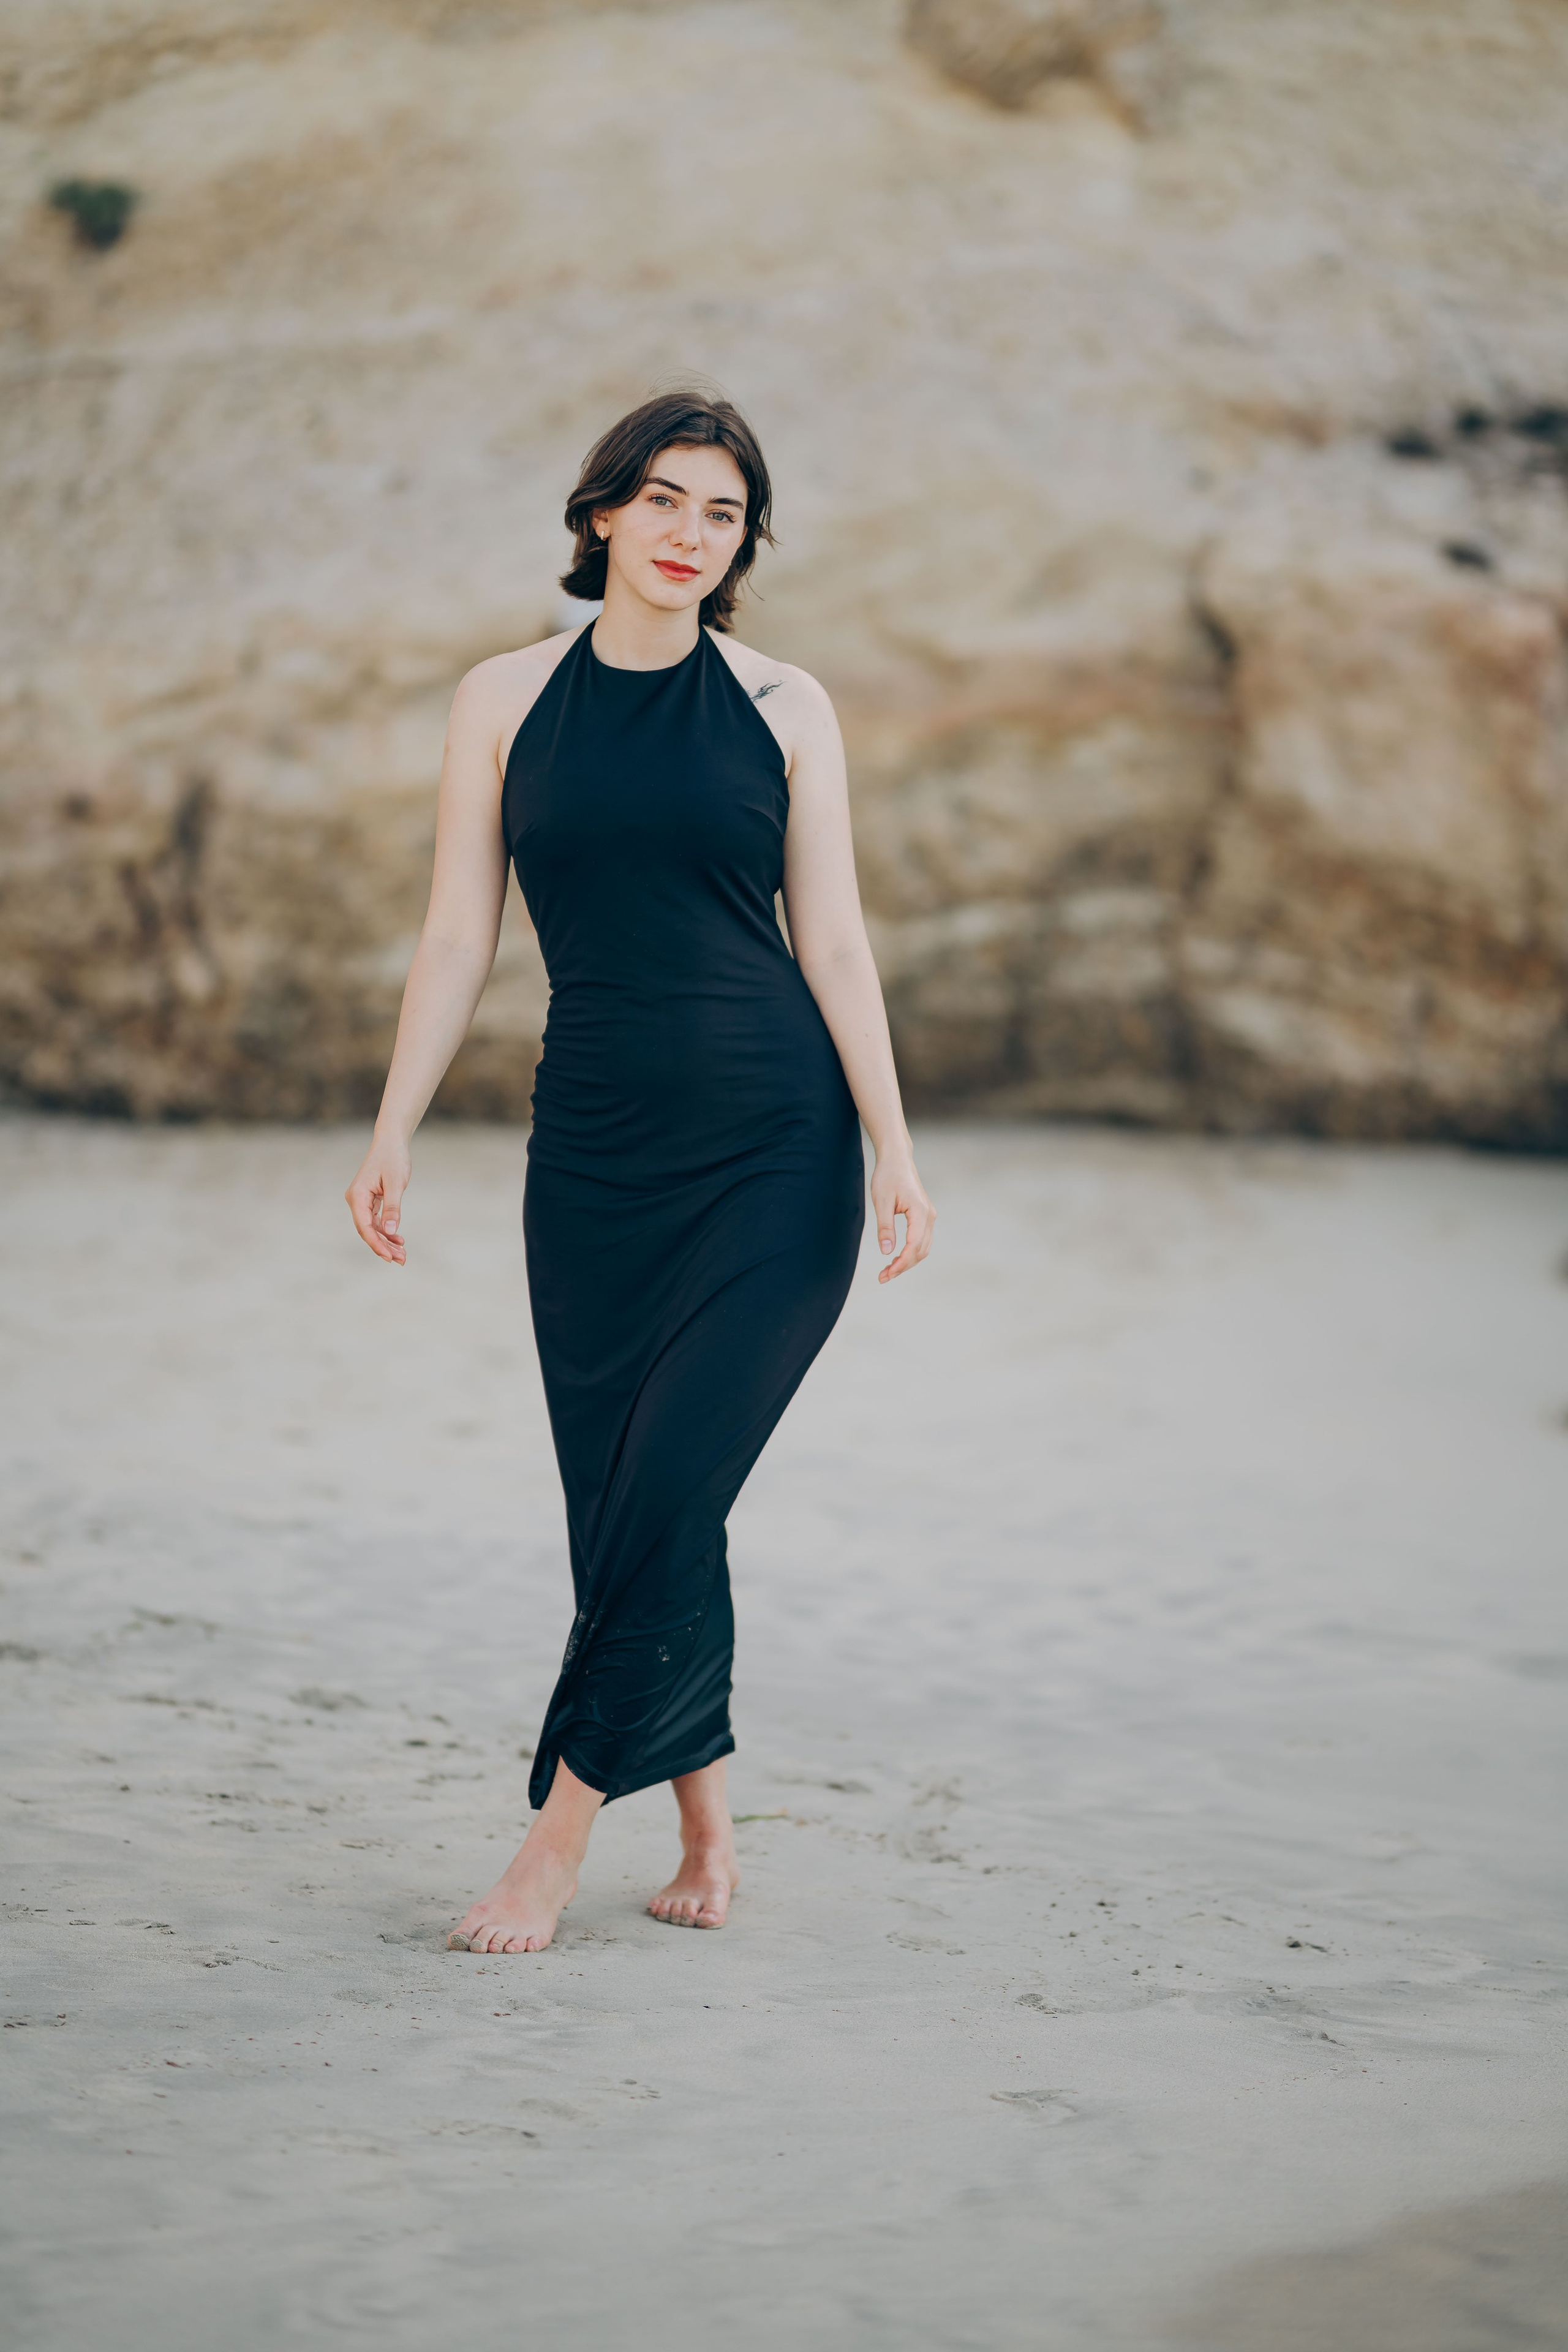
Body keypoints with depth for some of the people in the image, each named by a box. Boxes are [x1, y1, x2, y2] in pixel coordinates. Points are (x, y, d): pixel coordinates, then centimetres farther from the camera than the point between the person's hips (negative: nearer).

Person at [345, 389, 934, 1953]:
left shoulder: (783, 710, 5)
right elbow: (460, 936, 7)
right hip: (595, 1154, 2)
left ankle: (562, 1827, -1)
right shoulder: (505, 703, 8)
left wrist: (893, 1148, -2)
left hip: (776, 1149, -2)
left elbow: (833, 944, 4)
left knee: (665, 1488, -11)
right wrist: (394, 1131, 0)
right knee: (621, 1502, 2)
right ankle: (705, 1836, 17)